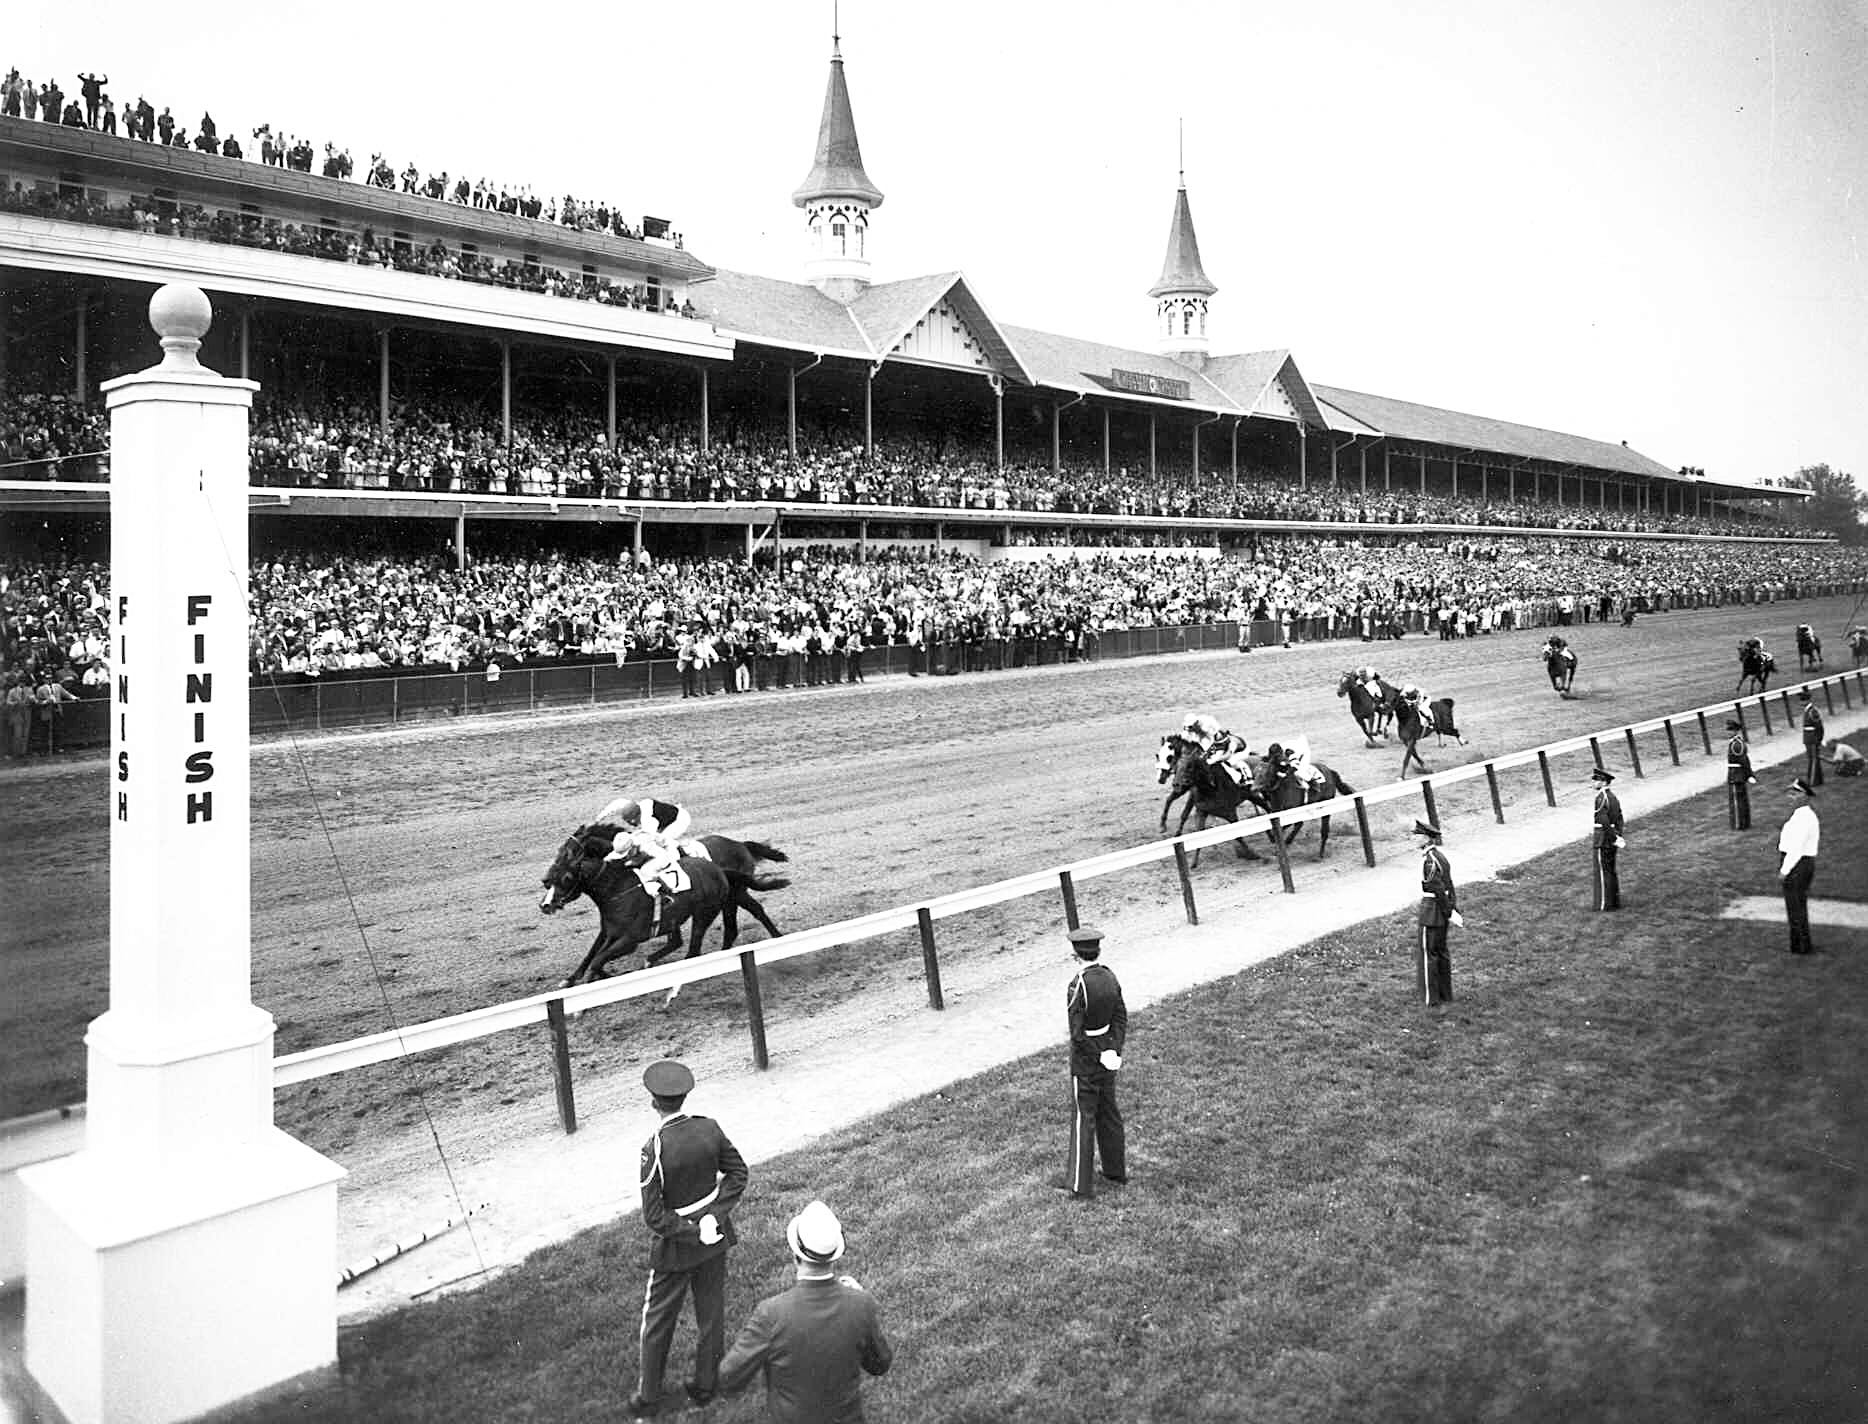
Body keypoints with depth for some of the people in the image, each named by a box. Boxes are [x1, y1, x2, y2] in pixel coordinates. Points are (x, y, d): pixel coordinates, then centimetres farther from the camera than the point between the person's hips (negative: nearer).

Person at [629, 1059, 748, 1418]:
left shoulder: (655, 1149, -27)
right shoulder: (709, 1129, -14)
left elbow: (654, 1217, -24)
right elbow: (738, 1173, -4)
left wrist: (695, 1234, -15)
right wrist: (715, 1217, -8)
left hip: (675, 1247, -4)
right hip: (716, 1239, 4)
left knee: (657, 1321, 16)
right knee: (711, 1313, 21)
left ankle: (648, 1398, 32)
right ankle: (706, 1384, 37)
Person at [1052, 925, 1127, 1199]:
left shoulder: (1078, 988, -26)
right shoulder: (1109, 976, -4)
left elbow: (1077, 1034, -23)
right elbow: (1121, 1018, -2)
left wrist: (1101, 1056, -12)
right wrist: (1114, 1051, -8)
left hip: (1086, 1062, -7)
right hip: (1107, 1047, 7)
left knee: (1083, 1118, 4)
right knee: (1109, 1112, 19)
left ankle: (1080, 1183, 14)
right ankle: (1116, 1170, 32)